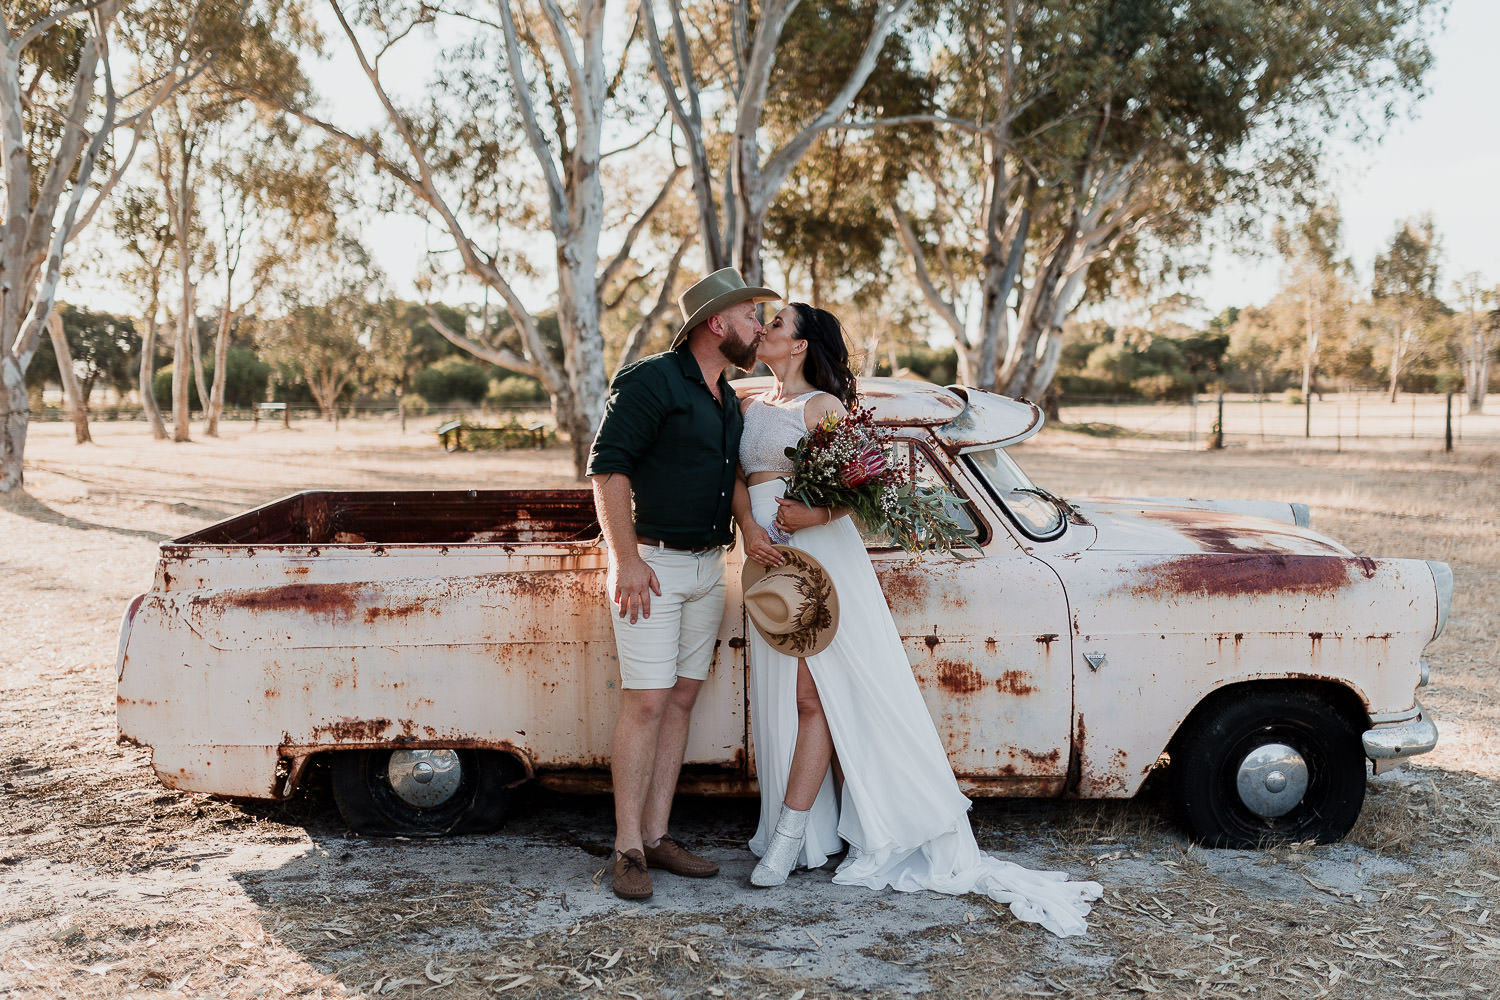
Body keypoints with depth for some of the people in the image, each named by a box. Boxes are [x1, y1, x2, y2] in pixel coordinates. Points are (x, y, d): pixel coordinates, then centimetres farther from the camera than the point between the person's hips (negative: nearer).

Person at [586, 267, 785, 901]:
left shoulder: (727, 400, 15)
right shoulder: (651, 380, -11)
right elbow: (607, 467, -16)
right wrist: (627, 561, -21)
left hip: (707, 568, 8)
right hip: (651, 566, -8)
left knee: (682, 699, 9)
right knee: (646, 702, -9)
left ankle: (656, 836, 16)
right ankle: (628, 850, -1)